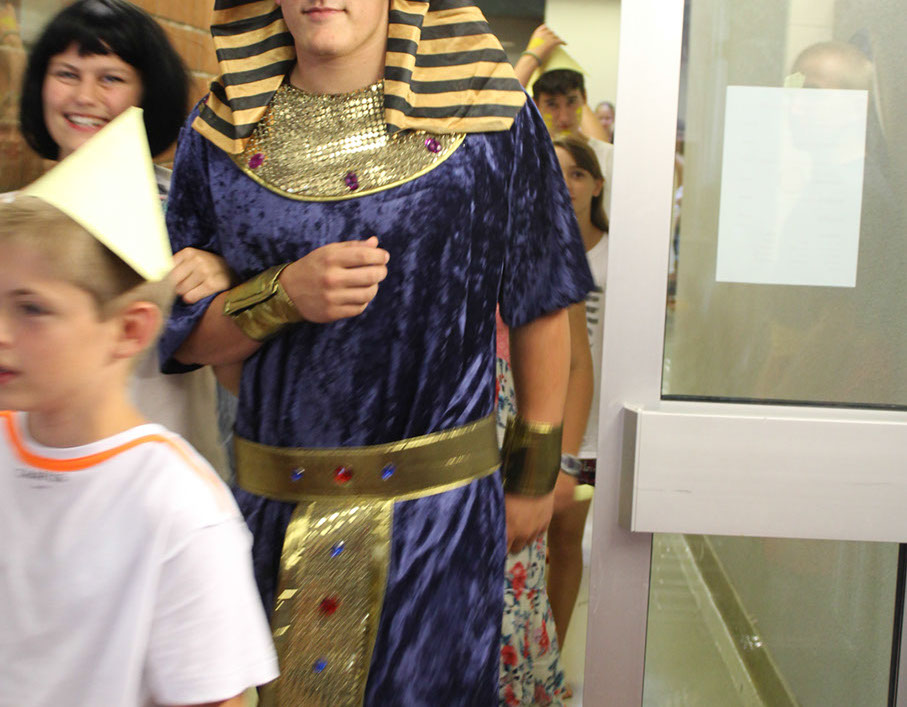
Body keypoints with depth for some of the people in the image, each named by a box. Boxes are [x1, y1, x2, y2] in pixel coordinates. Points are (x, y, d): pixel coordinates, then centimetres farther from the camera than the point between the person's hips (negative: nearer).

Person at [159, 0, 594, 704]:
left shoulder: (490, 116, -3)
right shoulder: (219, 136, 2)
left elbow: (540, 308, 3)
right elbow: (179, 335, 4)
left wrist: (537, 473, 6)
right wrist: (283, 295, -15)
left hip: (441, 509, -2)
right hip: (274, 505, 2)